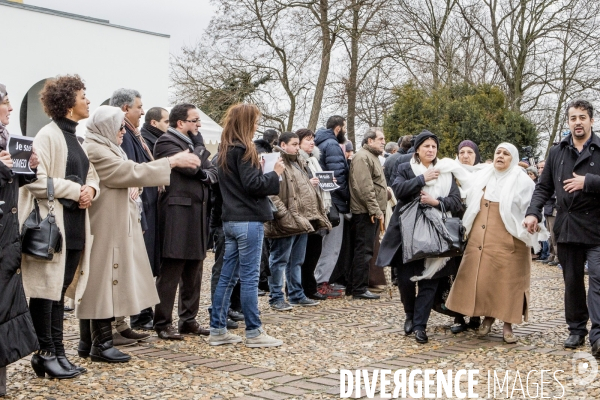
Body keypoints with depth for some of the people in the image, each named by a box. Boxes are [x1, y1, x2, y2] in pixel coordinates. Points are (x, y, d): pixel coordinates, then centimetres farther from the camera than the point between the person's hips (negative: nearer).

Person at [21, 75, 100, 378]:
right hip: (52, 225, -8)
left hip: (75, 225, 8)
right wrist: (75, 190, -16)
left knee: (60, 290, 12)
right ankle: (46, 354, 9)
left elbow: (90, 176, 21)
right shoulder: (48, 136, -9)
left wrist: (91, 189, -1)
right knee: (46, 290, 0)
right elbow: (37, 180, -18)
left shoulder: (75, 137, 17)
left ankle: (57, 352, 18)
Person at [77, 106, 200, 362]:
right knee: (104, 281, -7)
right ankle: (102, 343, -1)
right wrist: (172, 161, -16)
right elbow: (132, 172, -20)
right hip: (105, 228, -11)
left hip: (113, 226, 11)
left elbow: (123, 177, 22)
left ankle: (88, 341, 16)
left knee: (97, 283, 11)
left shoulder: (105, 149, 19)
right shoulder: (94, 150, -15)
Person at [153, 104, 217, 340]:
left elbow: (212, 172, 16)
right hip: (177, 215, -8)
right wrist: (199, 144, -3)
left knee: (193, 272, 12)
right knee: (170, 272, -4)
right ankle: (163, 323, 2)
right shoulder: (166, 142, -6)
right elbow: (190, 166, -19)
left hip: (198, 214, 8)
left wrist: (206, 174, -5)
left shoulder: (193, 143, 20)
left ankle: (189, 320, 21)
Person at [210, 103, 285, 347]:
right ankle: (254, 333, 4)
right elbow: (252, 184, -19)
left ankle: (218, 330, 15)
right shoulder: (243, 150, -13)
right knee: (249, 277, -3)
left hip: (230, 219, 9)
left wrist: (259, 168, 12)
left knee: (227, 276, 11)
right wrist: (275, 174, -6)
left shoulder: (225, 150, 14)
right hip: (248, 220, -9)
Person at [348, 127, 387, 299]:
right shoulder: (363, 157, -12)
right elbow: (364, 187, -21)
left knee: (364, 250, 12)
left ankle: (354, 285, 19)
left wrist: (379, 210, 21)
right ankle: (359, 289, -3)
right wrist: (375, 210, -21)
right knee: (364, 250, -7)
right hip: (366, 212, -10)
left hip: (373, 212, 10)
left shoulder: (372, 157, 23)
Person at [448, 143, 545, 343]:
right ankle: (488, 318, 20)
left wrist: (531, 236, -14)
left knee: (507, 281, -1)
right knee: (483, 278, 6)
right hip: (480, 239, 4)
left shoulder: (522, 181, -3)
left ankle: (508, 325, 7)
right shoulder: (480, 177, 10)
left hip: (508, 241, -4)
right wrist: (468, 230, 16)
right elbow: (470, 204, 19)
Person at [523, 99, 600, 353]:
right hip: (567, 227, 4)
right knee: (572, 281, 11)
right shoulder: (556, 153, 11)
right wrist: (533, 213, -4)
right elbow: (544, 188, 11)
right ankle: (576, 329, 22)